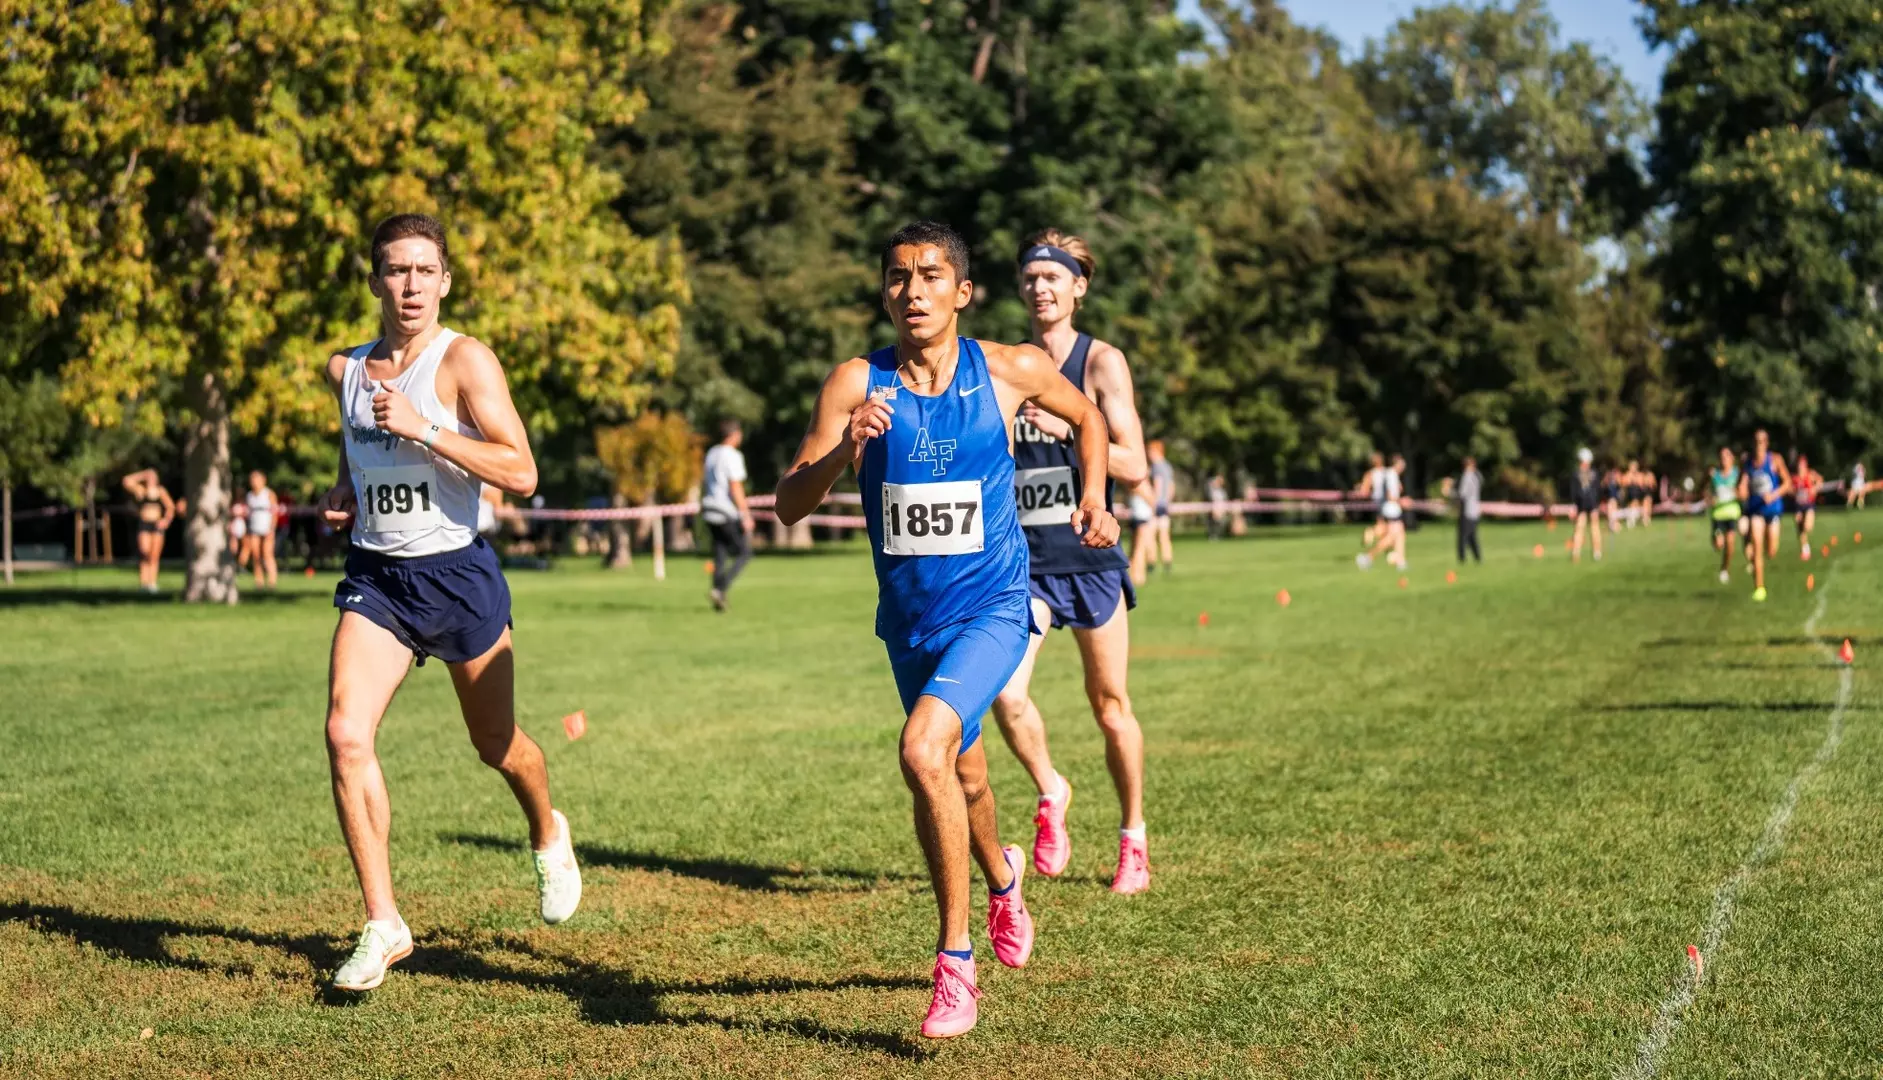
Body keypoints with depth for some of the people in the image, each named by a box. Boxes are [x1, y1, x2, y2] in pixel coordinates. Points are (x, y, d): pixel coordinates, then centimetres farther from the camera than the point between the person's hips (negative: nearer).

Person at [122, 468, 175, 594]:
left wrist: (166, 520, -6)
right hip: (144, 525, -2)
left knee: (155, 557, 0)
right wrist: (142, 475, -3)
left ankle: (152, 583, 3)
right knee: (145, 552, -18)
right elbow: (127, 481, -11)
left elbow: (170, 507, 9)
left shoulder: (161, 491, 9)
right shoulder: (140, 490, 3)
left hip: (157, 526, 2)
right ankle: (143, 580, -11)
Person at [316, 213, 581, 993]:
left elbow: (521, 473, -20)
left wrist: (422, 429, -26)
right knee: (346, 733, -17)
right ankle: (383, 924, -10)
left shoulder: (464, 361, -11)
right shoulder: (346, 370, 6)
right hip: (375, 575, 3)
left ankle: (548, 835, 48)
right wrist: (342, 493, 6)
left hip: (456, 571, -3)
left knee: (496, 745, 13)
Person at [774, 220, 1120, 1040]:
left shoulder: (1010, 371, -8)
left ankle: (956, 962, -14)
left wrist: (1093, 496, 0)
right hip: (909, 618, 4)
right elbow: (790, 505, -12)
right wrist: (844, 449, -29)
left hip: (992, 608, -3)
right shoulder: (857, 384, -9)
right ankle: (1002, 879, 55)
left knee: (924, 751, -26)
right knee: (960, 773, 21)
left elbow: (1087, 417, 14)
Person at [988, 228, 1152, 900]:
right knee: (1006, 698, -16)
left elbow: (1134, 466, -11)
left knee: (1110, 705, 7)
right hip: (1024, 560, 3)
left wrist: (1063, 427, -20)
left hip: (1089, 556, -3)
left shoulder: (1101, 362, -3)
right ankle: (1050, 794, 12)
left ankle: (1133, 841, 25)